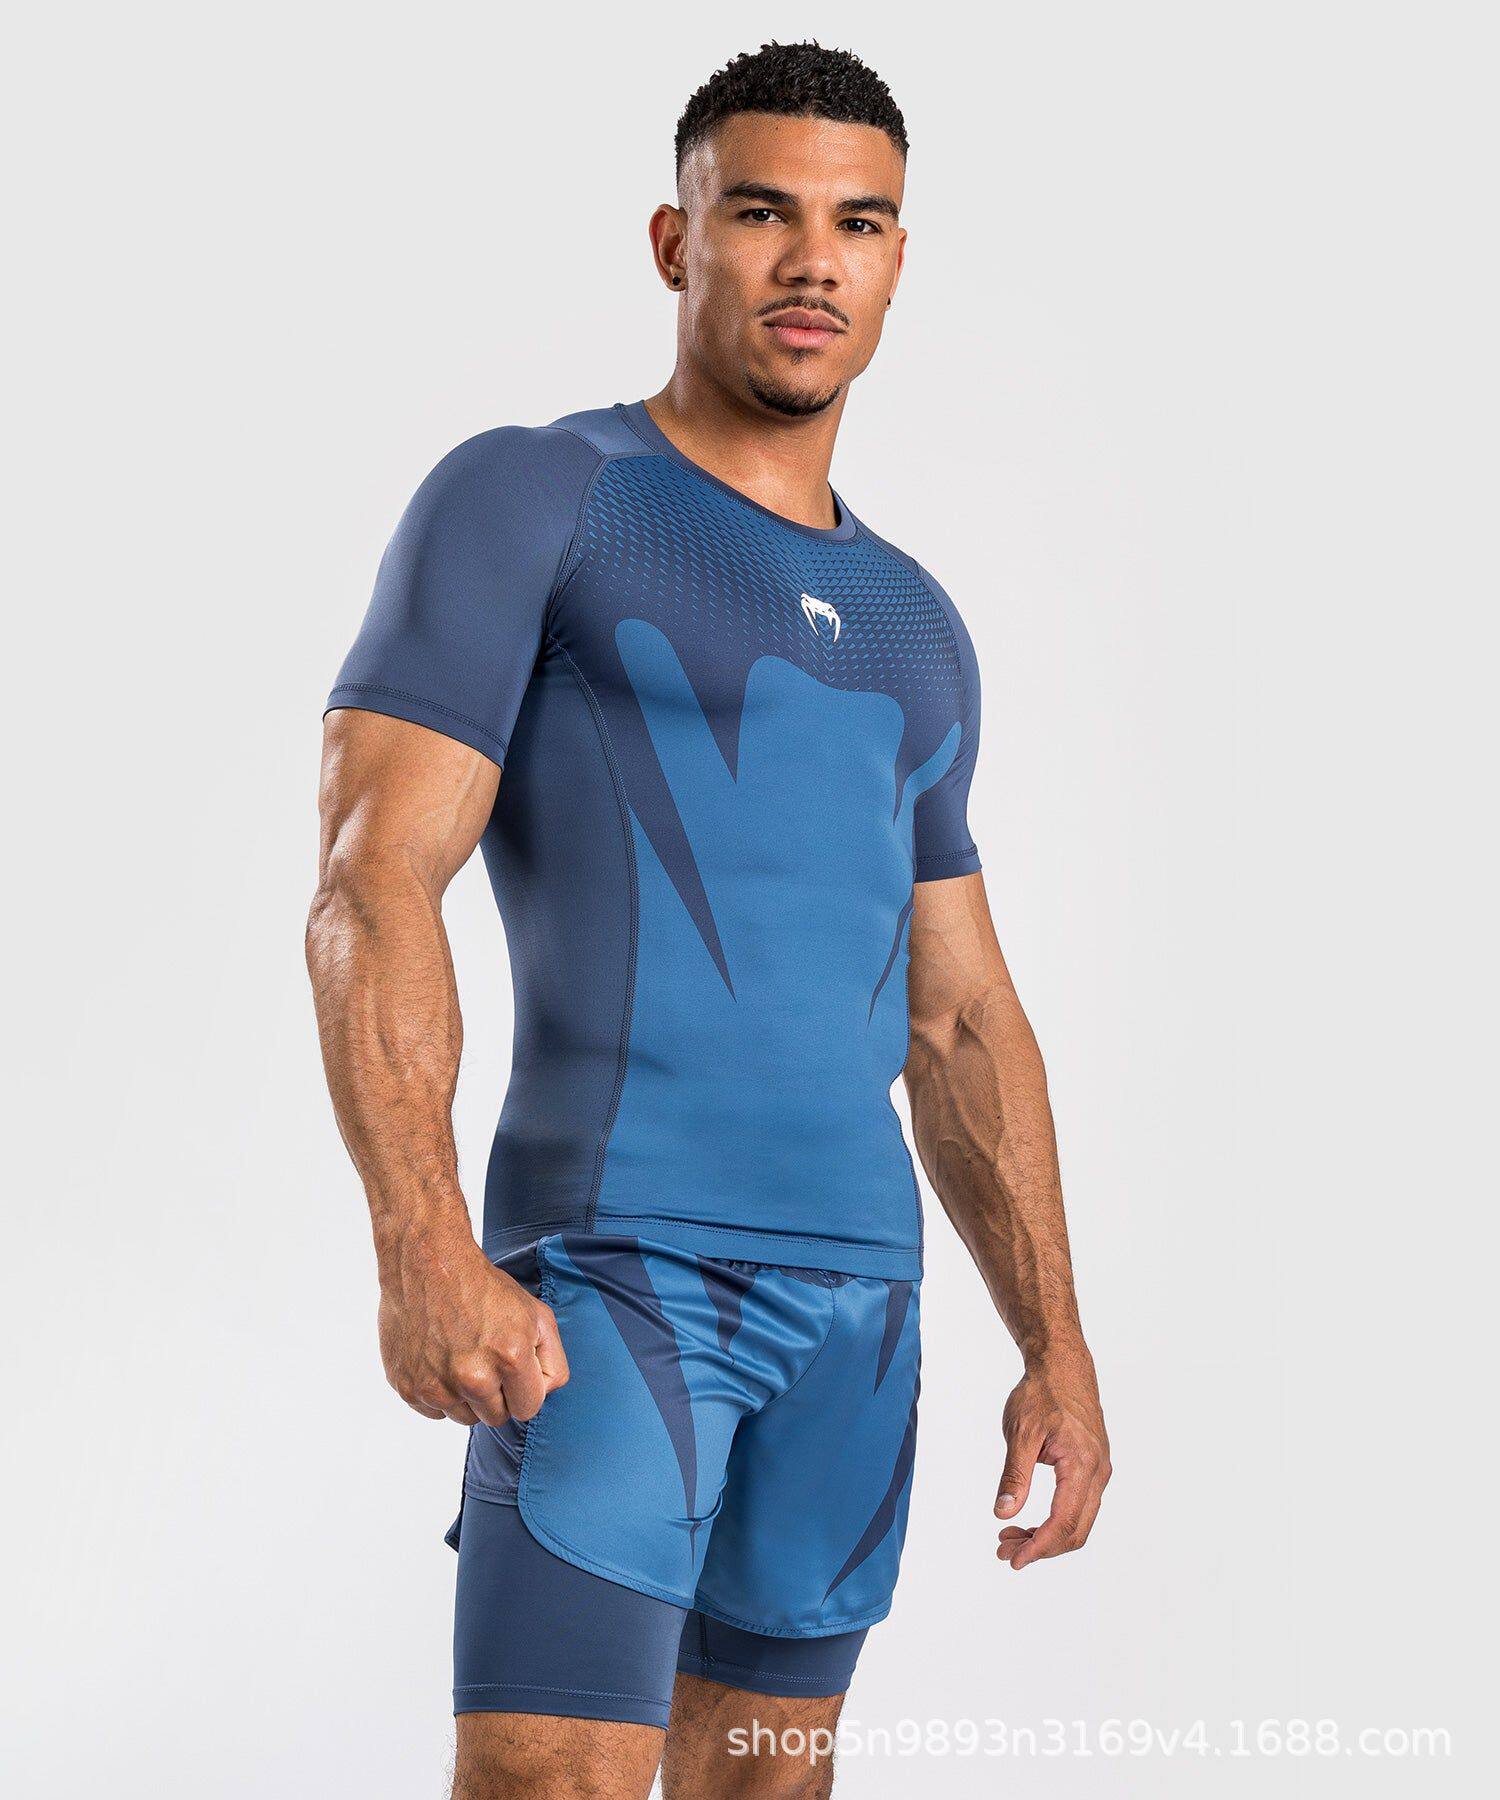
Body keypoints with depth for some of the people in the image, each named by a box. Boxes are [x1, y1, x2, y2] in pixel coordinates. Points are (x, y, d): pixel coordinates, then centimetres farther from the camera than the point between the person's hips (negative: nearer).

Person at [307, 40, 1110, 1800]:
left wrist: (1054, 1341, 13)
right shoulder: (528, 501, 0)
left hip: (858, 1294, 6)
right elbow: (371, 885, -11)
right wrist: (420, 1249, -24)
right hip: (613, 1261, -6)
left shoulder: (912, 629, 19)